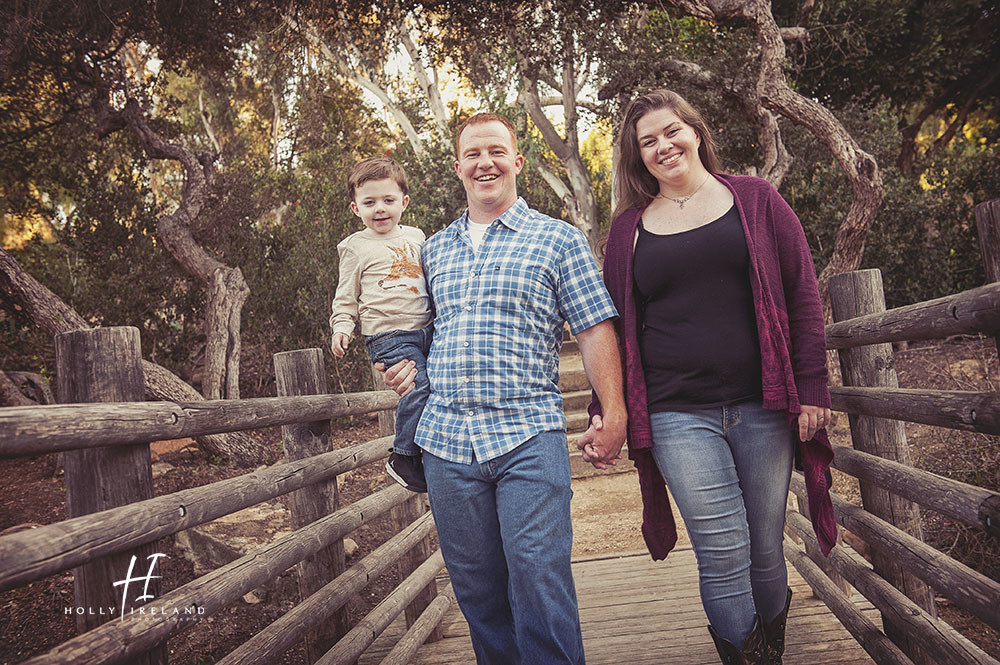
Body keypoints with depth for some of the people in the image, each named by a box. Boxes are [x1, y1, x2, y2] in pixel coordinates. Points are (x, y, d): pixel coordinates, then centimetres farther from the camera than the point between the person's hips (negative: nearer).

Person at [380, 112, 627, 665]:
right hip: (446, 437, 5)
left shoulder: (558, 239, 5)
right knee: (475, 586, 11)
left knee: (539, 578, -8)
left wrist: (613, 414, -5)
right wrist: (413, 364, 10)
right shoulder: (434, 249, 18)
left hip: (528, 436, -4)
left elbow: (594, 330, 1)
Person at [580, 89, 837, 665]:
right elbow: (616, 326, 13)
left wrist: (812, 389, -1)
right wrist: (603, 411, 7)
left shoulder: (754, 200, 9)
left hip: (761, 406, 0)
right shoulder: (630, 228, 11)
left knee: (765, 552, 8)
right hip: (676, 413, 0)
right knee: (723, 554, -6)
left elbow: (802, 295, 6)